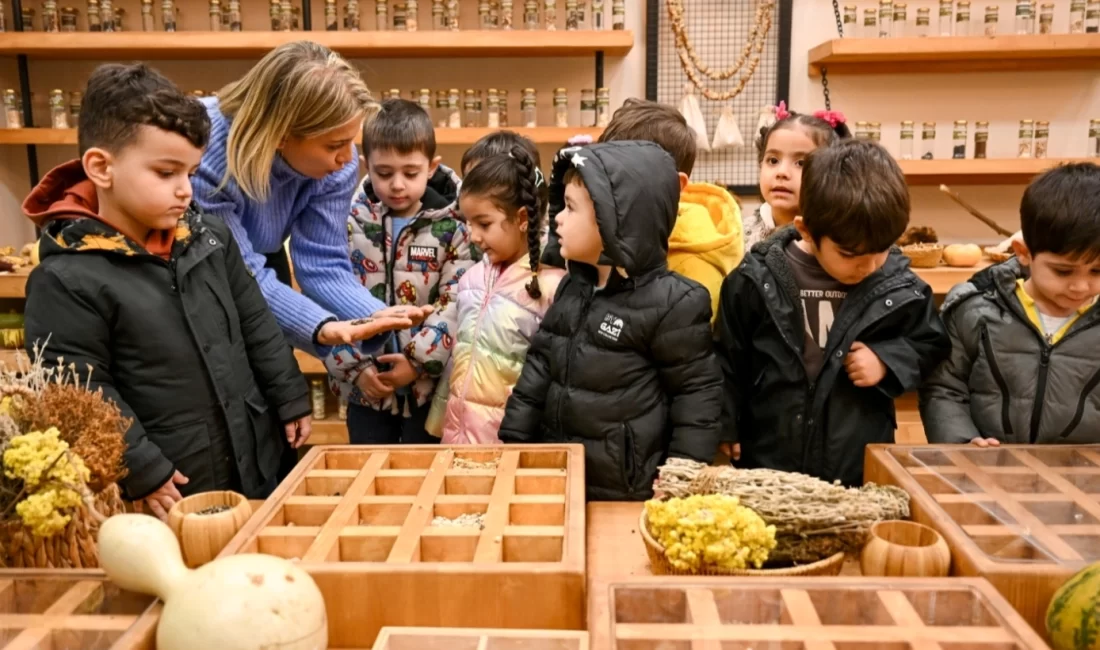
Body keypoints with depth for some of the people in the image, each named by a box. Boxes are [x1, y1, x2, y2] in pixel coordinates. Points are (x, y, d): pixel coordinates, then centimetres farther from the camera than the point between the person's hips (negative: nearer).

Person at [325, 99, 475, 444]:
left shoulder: (453, 227, -6)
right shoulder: (349, 222, -3)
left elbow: (457, 306, -11)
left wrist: (419, 360, -18)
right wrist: (355, 366, -11)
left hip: (429, 386, -1)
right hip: (364, 386, 2)